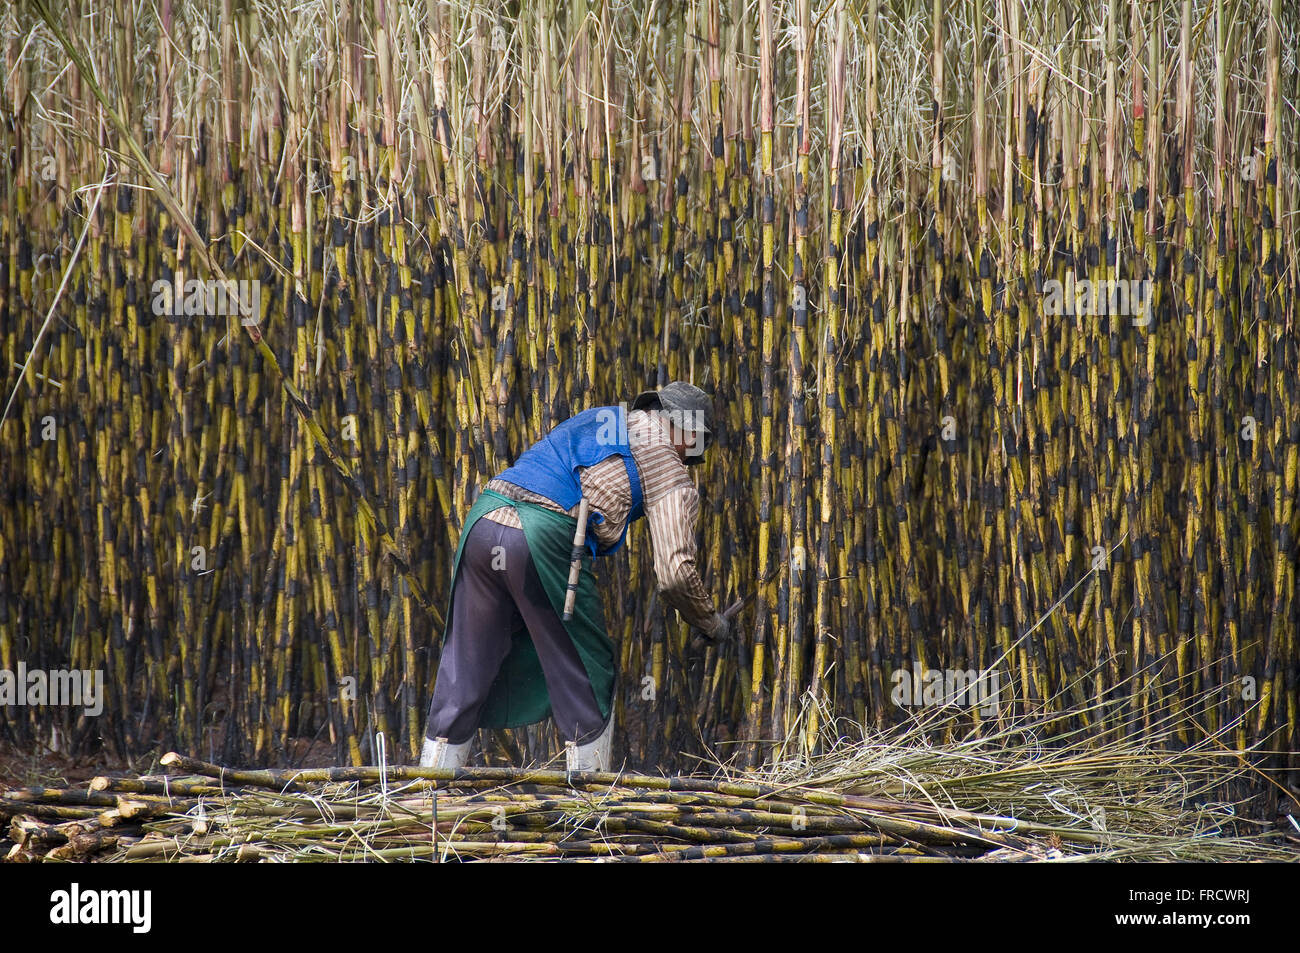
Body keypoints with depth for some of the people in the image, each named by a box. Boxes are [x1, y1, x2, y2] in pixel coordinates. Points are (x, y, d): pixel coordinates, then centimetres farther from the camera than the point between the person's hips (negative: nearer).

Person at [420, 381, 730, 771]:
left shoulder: (597, 419, 29)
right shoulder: (669, 469, 11)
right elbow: (674, 573, 4)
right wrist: (712, 623, 19)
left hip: (482, 518, 6)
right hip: (545, 538, -6)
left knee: (464, 667, 13)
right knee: (586, 675, 10)